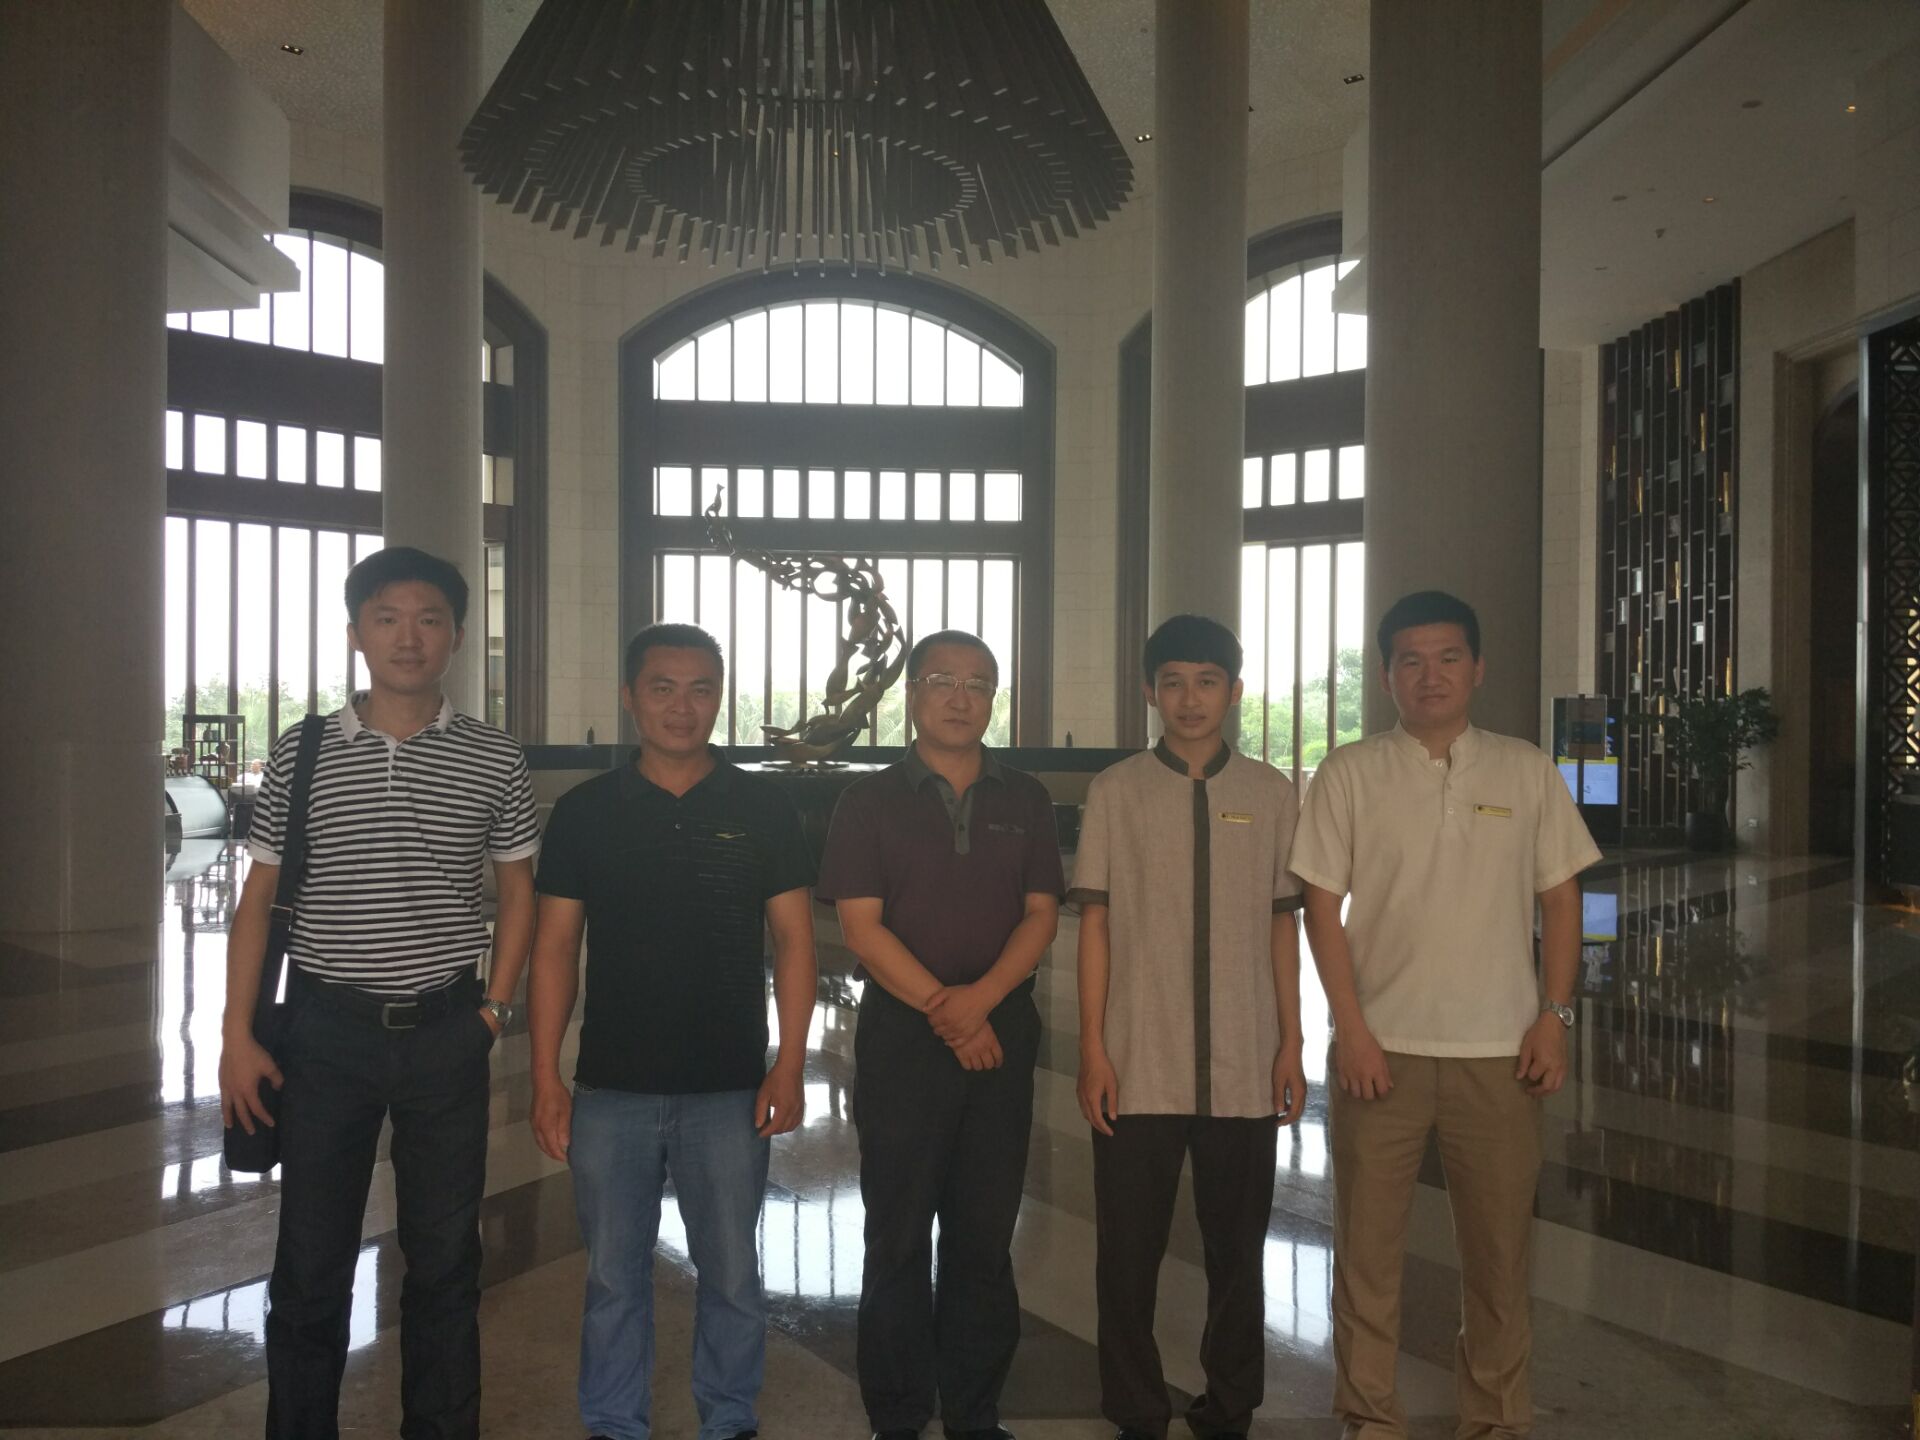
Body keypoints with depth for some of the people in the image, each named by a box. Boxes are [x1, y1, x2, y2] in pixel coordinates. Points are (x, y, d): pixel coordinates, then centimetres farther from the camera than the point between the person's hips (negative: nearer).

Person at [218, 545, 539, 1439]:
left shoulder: (493, 761, -1)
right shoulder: (301, 754, 0)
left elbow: (517, 893, 8)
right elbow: (257, 901, 3)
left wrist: (494, 1009, 1)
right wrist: (237, 1034, -2)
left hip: (447, 1032, 0)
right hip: (325, 1029, 0)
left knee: (444, 1255, 12)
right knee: (310, 1258, 10)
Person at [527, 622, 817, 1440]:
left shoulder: (763, 809, -1)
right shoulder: (583, 811, 1)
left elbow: (792, 941, 0)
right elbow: (555, 949, 2)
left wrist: (789, 1066, -7)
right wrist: (546, 1078, -3)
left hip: (730, 1088, 0)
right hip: (611, 1087, 1)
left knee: (731, 1273, 12)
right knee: (614, 1275, 13)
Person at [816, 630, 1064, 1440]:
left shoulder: (1024, 801, 9)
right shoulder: (870, 802, 1)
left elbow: (1041, 912, 3)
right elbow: (861, 925, -6)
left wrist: (980, 998, -12)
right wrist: (940, 1005, -14)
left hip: (1000, 1035, 2)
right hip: (900, 1037, -2)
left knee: (985, 1236, 9)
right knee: (897, 1236, 6)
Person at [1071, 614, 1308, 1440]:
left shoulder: (1270, 793, 5)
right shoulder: (1116, 791, 0)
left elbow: (1282, 925, 8)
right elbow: (1095, 923, 0)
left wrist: (1291, 1044, 5)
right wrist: (1092, 1049, -4)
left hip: (1244, 1066, 1)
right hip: (1139, 1065, -1)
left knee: (1237, 1249, 12)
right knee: (1128, 1252, 7)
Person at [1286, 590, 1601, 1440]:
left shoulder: (1526, 772, 5)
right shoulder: (1350, 773, -1)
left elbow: (1559, 902, 8)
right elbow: (1322, 908, -2)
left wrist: (1554, 1016, -1)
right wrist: (1351, 1030, -8)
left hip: (1499, 1050, 2)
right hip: (1380, 1046, -1)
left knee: (1499, 1245, 12)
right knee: (1367, 1243, 7)